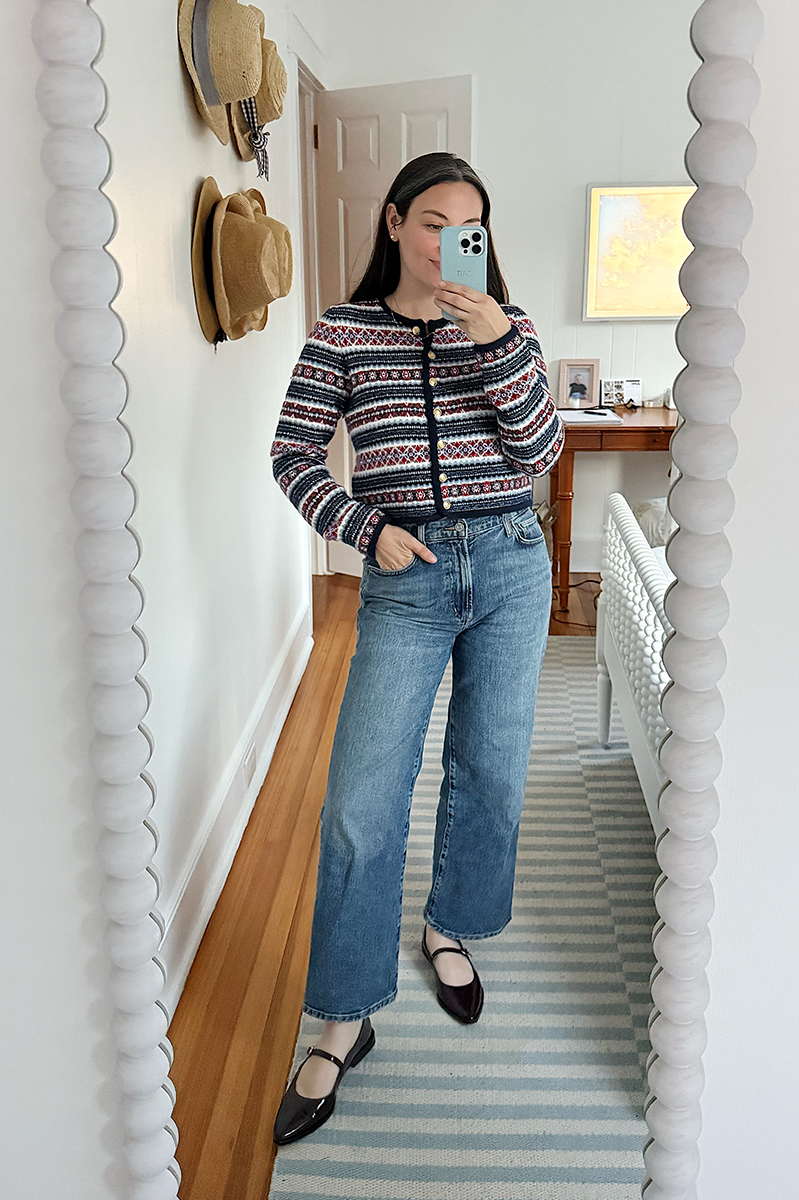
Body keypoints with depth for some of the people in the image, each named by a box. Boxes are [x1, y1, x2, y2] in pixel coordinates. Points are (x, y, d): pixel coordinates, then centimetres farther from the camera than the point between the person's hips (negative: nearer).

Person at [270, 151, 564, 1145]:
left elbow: (540, 452, -6)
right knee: (361, 802, -6)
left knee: (490, 775, 11)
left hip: (510, 567, 2)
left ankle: (450, 928, 39)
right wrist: (366, 530, -11)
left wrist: (499, 346, -18)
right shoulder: (342, 332, 0)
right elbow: (292, 455, 1)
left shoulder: (505, 325, 4)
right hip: (405, 580, -2)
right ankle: (343, 1021, 9)